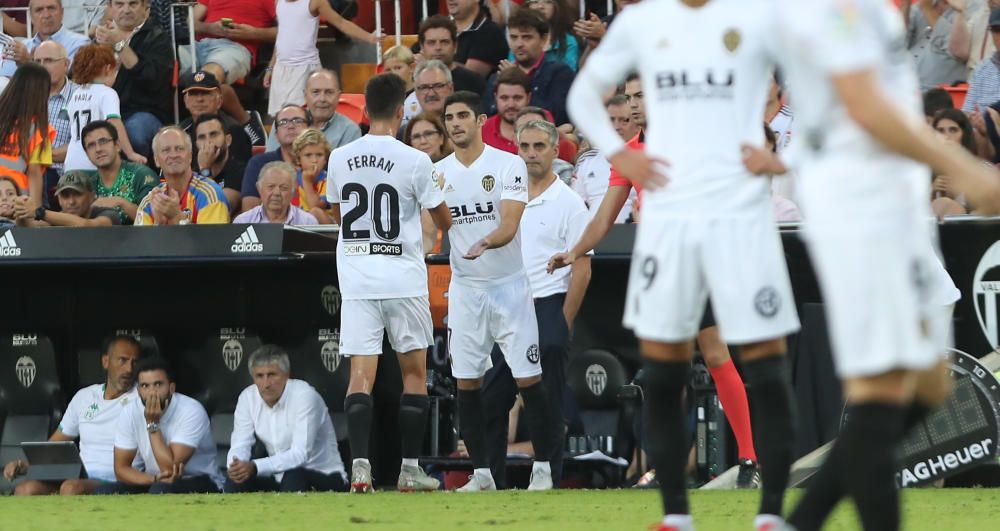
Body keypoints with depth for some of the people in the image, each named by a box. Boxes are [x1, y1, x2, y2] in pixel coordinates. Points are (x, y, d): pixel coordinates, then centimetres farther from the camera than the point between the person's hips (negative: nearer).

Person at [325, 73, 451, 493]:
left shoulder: (340, 159, 2)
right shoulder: (415, 162, -9)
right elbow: (444, 221, 1)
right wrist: (437, 189, 22)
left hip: (356, 277, 2)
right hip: (403, 276, -2)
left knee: (361, 372, -2)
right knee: (414, 371, 11)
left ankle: (359, 465, -17)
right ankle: (410, 468, 12)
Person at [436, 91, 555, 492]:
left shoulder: (509, 165, -7)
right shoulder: (439, 173, 6)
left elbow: (509, 225, -17)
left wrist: (487, 242, -37)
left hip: (509, 286, -4)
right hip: (465, 289, 4)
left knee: (529, 379, -5)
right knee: (466, 382, 1)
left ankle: (542, 468, 2)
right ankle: (481, 473, 9)